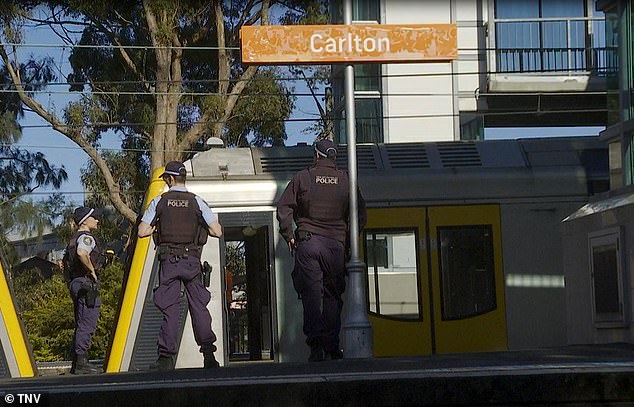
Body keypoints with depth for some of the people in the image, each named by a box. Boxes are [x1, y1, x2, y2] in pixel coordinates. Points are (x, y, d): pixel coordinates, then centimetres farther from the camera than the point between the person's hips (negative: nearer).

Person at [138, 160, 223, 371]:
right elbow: (217, 231, -1)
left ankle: (166, 357, -3)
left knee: (169, 308, 1)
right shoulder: (196, 202, 2)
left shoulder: (159, 202, 2)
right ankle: (208, 354, -4)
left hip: (168, 261, 0)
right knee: (199, 306, 4)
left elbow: (142, 232, -1)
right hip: (192, 261, 0)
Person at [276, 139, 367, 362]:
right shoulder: (346, 180, 7)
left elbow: (283, 208, 1)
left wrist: (289, 236, 7)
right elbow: (360, 215, 8)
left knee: (311, 295, -2)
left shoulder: (302, 178, 3)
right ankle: (332, 347, 3)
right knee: (332, 296, 7)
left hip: (308, 242, -1)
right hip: (336, 244, 1)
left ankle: (316, 345, -13)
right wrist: (349, 238, 15)